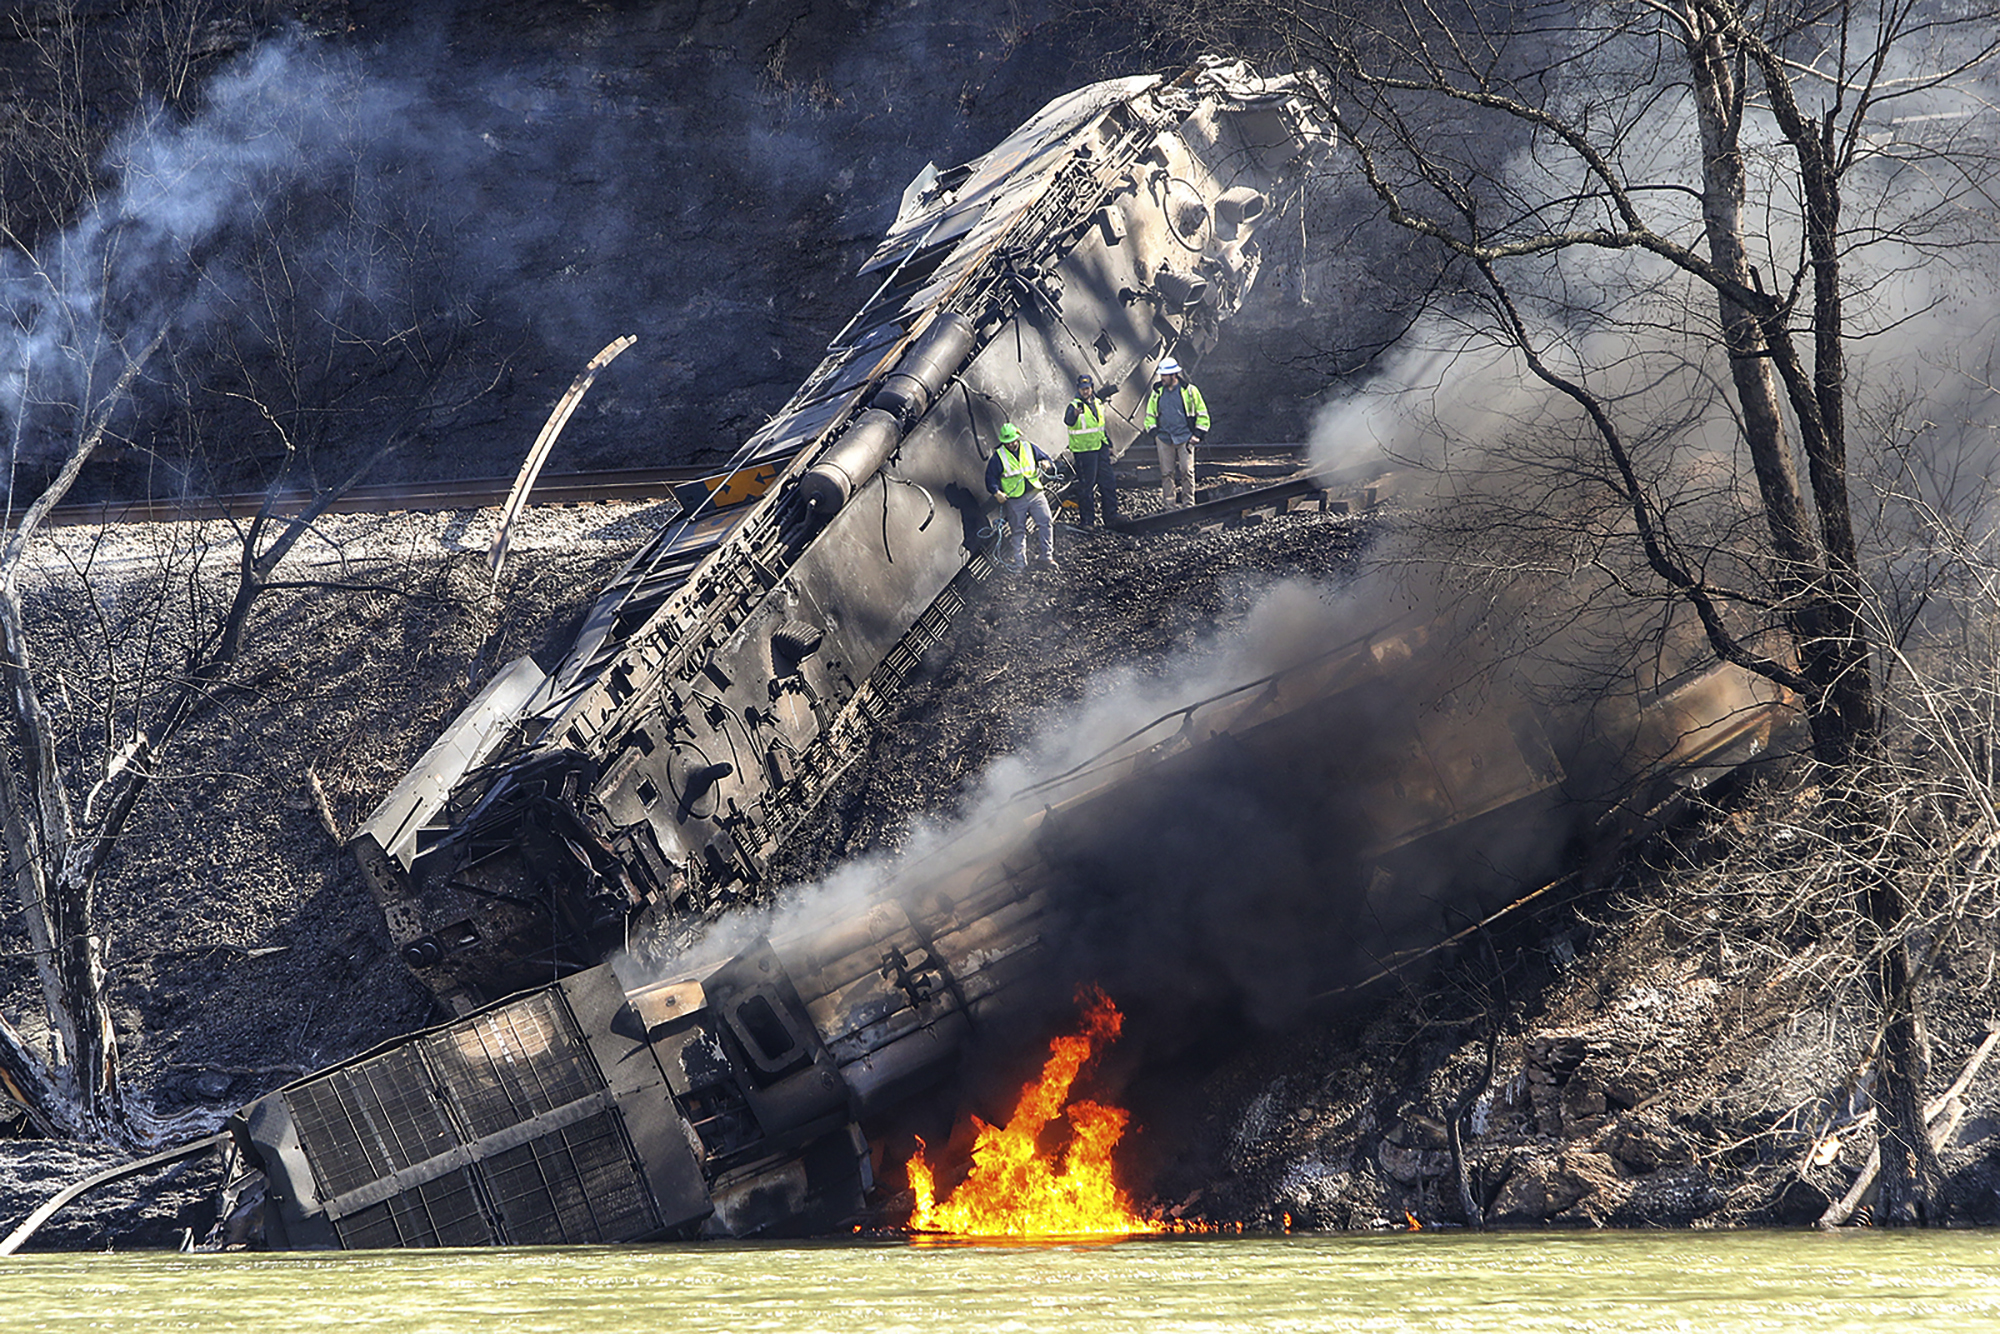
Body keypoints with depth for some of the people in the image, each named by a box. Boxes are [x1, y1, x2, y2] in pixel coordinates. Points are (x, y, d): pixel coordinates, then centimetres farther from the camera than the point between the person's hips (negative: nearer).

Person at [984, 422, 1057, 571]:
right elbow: (990, 478, 0)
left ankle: (1045, 556, -3)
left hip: (1035, 493, 2)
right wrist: (996, 493, -15)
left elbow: (1044, 457, 16)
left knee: (1046, 522, -9)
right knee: (1018, 531, 2)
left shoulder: (1029, 447, 5)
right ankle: (1019, 562, 10)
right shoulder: (998, 456, -1)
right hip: (1015, 500, -2)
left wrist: (1045, 463, -9)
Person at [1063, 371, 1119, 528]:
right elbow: (1068, 420, -35)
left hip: (1100, 448, 7)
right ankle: (1087, 520, 5)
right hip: (1084, 450, -7)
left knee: (1108, 483, 11)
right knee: (1087, 486, -4)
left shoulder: (1097, 402, 8)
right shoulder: (1075, 405, -15)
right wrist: (1074, 414, -58)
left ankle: (1112, 517, 21)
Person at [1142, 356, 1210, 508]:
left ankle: (1188, 502, -2)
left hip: (1185, 438, -3)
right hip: (1164, 439, 3)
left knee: (1186, 471, -8)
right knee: (1166, 472, 1)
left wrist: (1197, 434, -1)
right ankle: (1168, 503, 5)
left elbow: (1202, 414, 7)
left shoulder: (1189, 391, 1)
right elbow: (1150, 415, 21)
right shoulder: (1157, 392, 10)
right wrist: (1153, 431, 6)